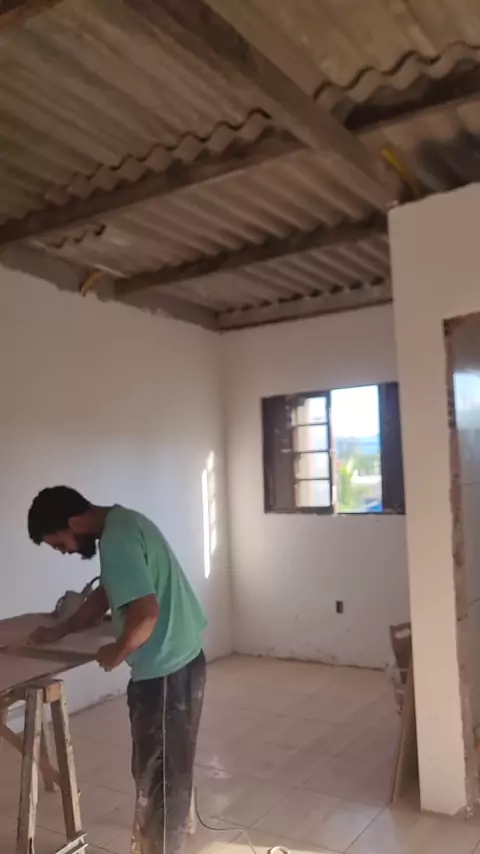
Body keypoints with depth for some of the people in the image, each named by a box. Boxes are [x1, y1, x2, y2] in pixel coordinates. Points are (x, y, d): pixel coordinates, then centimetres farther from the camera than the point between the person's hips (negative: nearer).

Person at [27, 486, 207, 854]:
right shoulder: (122, 523, 8)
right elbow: (106, 595, 19)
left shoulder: (116, 541, -24)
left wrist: (117, 652, -13)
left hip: (164, 670, -10)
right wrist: (59, 631, 19)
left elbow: (145, 613, -31)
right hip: (180, 658, 10)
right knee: (169, 760, 25)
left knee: (158, 767, 8)